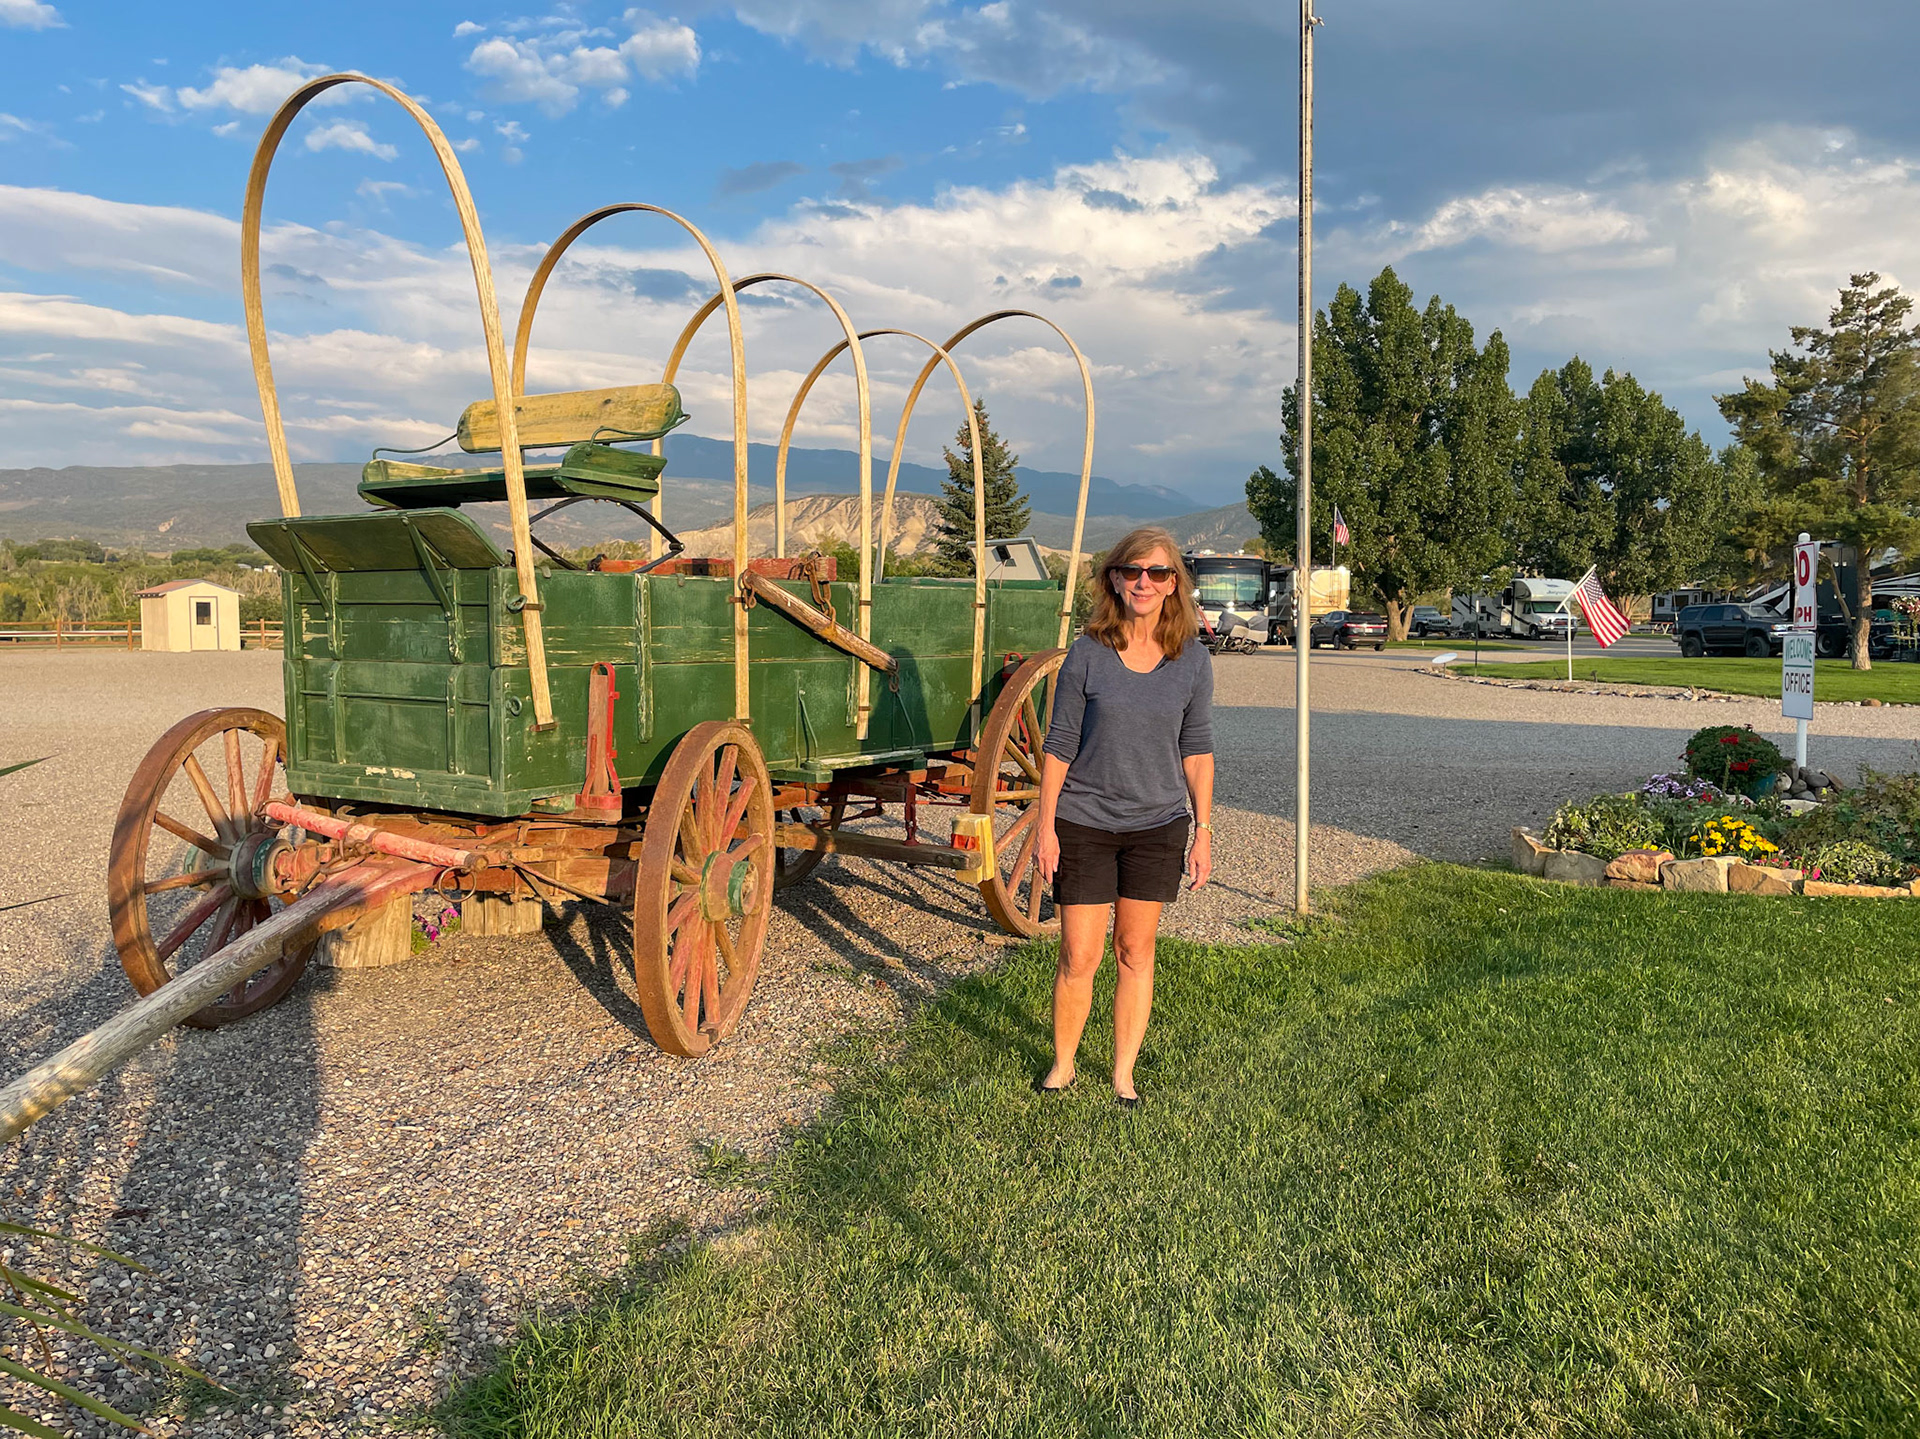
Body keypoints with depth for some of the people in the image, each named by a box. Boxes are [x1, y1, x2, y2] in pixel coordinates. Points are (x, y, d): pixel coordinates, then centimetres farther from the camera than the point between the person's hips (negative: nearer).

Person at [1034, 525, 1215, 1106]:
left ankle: (1123, 1075, 25)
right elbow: (1059, 746, -3)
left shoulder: (1192, 661, -1)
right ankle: (1062, 1065, 24)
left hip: (1158, 825, 2)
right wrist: (1045, 826, -4)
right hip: (1084, 823, -2)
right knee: (1079, 957, 1)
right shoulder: (1087, 655, -7)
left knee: (1136, 954, 10)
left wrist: (1203, 831, 3)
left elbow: (1196, 750, 5)